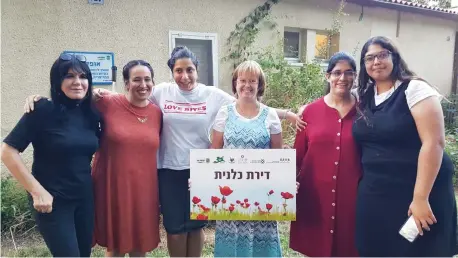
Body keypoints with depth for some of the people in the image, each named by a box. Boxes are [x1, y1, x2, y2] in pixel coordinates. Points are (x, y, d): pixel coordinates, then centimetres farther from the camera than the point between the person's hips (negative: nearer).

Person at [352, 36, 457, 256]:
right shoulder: (364, 98, 8)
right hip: (373, 197, 5)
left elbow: (434, 142, -16)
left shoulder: (415, 89, -9)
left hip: (415, 196, -5)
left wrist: (421, 197, -19)